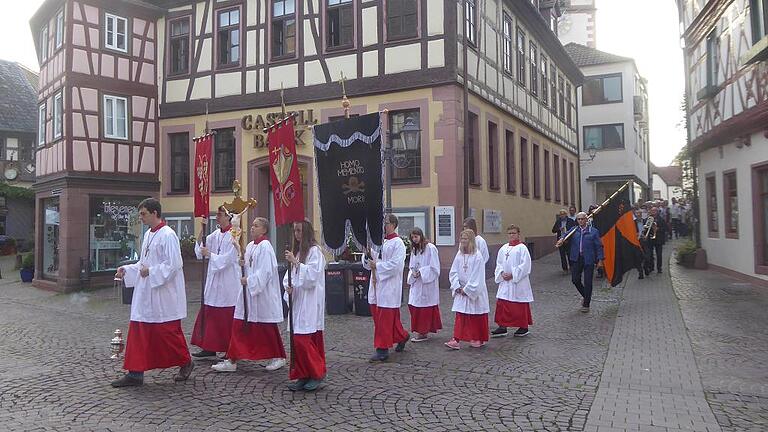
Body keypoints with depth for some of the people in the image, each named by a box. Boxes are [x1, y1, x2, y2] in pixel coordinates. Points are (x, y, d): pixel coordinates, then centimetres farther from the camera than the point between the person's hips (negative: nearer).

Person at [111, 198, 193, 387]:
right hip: (145, 293, 9)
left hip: (164, 294, -9)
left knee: (168, 332, 3)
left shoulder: (167, 235, -15)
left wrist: (151, 272, -18)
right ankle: (135, 373, 12)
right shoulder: (148, 235, 13)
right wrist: (126, 270, 8)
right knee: (138, 332, 6)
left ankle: (186, 362, 23)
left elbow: (174, 264, -21)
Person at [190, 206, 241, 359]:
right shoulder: (216, 234, 10)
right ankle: (210, 347, 17)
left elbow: (226, 259, -17)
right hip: (214, 280, 7)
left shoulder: (233, 235, -13)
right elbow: (201, 247, 4)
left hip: (228, 282, -7)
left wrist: (209, 254, -12)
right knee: (210, 314, 9)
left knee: (228, 317, 1)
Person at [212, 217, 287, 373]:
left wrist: (248, 280, -17)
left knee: (267, 328, 3)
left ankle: (278, 358, 20)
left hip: (263, 293, -9)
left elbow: (265, 271, -21)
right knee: (239, 326, 6)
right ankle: (232, 361, 10)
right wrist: (244, 264, -1)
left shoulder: (265, 246, -14)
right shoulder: (250, 246, 12)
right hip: (249, 292, 9)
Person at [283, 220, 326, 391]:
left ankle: (317, 374, 5)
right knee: (298, 341, 7)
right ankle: (303, 376, 16)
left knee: (303, 340, -10)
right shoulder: (297, 251, 17)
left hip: (310, 303, -8)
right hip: (297, 302, 8)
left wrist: (295, 262, -22)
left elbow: (313, 274, -17)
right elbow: (290, 275, 18)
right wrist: (288, 286, -2)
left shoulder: (314, 251, -8)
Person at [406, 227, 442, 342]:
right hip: (416, 283, 7)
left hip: (427, 283, -7)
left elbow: (434, 267, -12)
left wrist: (421, 272, -15)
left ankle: (423, 332, 6)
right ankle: (420, 331, 15)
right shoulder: (414, 250, 13)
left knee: (424, 307, -2)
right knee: (414, 306, 5)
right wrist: (413, 273, -3)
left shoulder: (430, 248, -10)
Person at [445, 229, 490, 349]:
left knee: (476, 316, 7)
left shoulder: (477, 256, -13)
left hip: (475, 292, -4)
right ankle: (457, 340, -1)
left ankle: (478, 339, 22)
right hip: (461, 291, 5)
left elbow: (477, 277, -15)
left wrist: (467, 289, -14)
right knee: (460, 316, 1)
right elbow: (453, 272, 5)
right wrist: (457, 287, -6)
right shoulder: (459, 255, 3)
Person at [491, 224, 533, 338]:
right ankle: (502, 327, 12)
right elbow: (499, 263, 13)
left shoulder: (522, 248, -8)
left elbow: (525, 265, -14)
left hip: (518, 282, -5)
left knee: (520, 306, 4)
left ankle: (524, 327, 18)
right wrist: (502, 273, -6)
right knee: (501, 304, 3)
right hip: (505, 282, 6)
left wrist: (512, 275, -16)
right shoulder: (503, 248, 9)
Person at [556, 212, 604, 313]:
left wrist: (600, 259, -7)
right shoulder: (573, 230, 9)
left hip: (588, 260, -3)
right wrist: (561, 241, -30)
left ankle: (586, 304, 15)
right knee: (575, 280, 3)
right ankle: (585, 296, 31)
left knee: (587, 282, 2)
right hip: (576, 259, 3)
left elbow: (599, 246, 0)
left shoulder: (593, 231, 1)